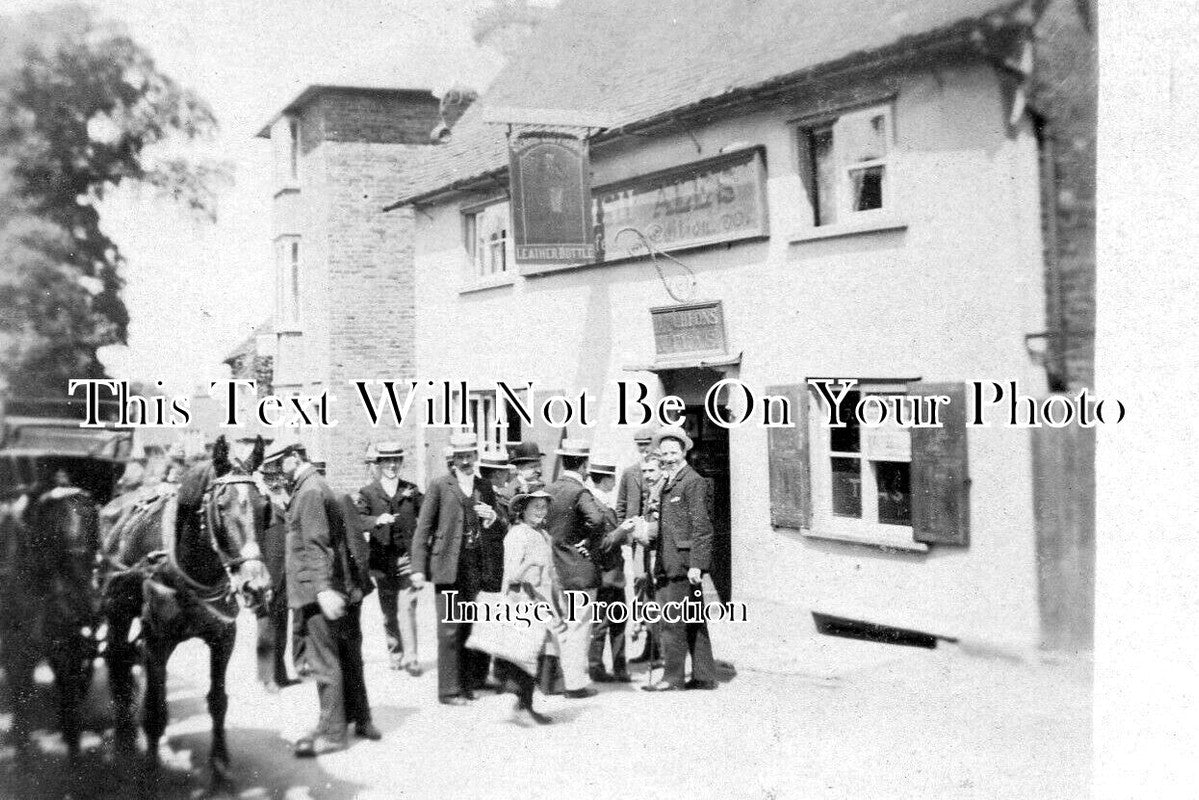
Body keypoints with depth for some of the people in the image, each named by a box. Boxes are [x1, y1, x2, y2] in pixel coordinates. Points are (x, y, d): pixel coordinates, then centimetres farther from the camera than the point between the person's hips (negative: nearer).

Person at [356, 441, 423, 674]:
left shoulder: (411, 490, 10)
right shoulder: (368, 492, 4)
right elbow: (358, 519, -10)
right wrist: (377, 520, -27)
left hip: (407, 556, 0)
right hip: (381, 558, 1)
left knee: (407, 608, -9)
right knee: (388, 611, 9)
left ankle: (411, 658, -8)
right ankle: (395, 655, 22)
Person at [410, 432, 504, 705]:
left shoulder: (485, 488, 13)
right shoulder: (440, 486, 1)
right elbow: (423, 529, 0)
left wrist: (492, 519, -1)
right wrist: (418, 569, -6)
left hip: (478, 568, 4)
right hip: (449, 567, -4)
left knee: (471, 629, 6)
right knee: (450, 630, -3)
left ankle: (468, 683, 16)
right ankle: (449, 690, 3)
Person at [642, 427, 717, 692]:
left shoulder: (693, 482, -10)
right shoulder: (668, 484, 19)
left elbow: (702, 527, -15)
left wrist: (695, 565, -19)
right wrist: (658, 566, 18)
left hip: (683, 565, -9)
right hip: (669, 566, 9)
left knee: (672, 622, -6)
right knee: (693, 622, 12)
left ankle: (672, 678, 0)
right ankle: (703, 677, 18)